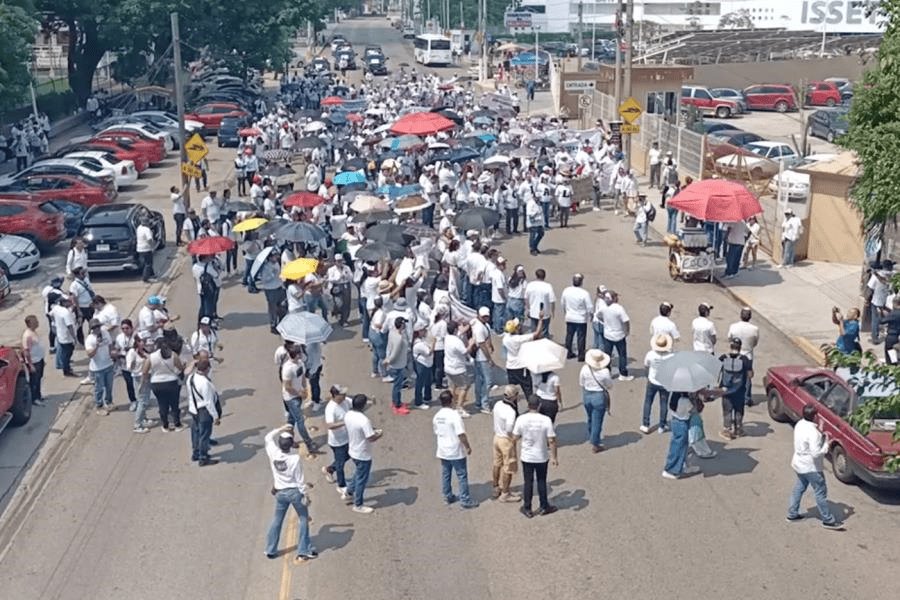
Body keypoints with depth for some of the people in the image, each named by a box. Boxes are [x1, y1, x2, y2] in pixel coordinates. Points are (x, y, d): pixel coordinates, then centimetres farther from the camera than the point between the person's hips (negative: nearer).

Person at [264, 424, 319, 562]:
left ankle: (270, 550, 26)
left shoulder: (273, 453, -12)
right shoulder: (295, 458, -23)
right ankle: (304, 551, 11)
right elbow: (300, 479, -16)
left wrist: (281, 429, 4)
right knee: (304, 519, 12)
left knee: (277, 520, 19)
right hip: (295, 491, -4)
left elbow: (268, 437, 8)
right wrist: (305, 495, -7)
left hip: (280, 492, 4)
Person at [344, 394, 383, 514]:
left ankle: (349, 492, 45)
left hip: (353, 451, 8)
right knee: (362, 479, 10)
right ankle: (358, 505, 24)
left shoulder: (348, 415, -6)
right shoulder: (364, 420, -32)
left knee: (358, 473, 32)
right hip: (363, 455, -8)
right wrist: (379, 434, -7)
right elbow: (371, 438, -28)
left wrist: (372, 431, 12)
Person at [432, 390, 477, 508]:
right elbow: (461, 434, -22)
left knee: (445, 475, 18)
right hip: (456, 452, -7)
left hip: (443, 451, 7)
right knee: (462, 476, 3)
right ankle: (465, 500, 6)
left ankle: (448, 496, 29)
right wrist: (468, 447, -10)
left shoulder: (437, 416, 0)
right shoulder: (454, 415, -22)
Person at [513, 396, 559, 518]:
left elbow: (515, 437, -6)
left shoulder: (521, 419, -14)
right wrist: (554, 457, -4)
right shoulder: (546, 420, -17)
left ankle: (527, 509, 23)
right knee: (541, 481, 17)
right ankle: (544, 507, 29)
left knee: (528, 482, 14)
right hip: (542, 457, 0)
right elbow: (551, 440, -15)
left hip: (527, 457, 1)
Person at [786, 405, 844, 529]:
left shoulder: (800, 424, -3)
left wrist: (822, 436, 2)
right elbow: (816, 453, -31)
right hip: (811, 467, -9)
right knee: (820, 492, 5)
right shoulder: (813, 432, -30)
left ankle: (792, 514, 33)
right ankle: (828, 520, 15)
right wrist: (826, 445, -16)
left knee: (799, 488, 22)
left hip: (799, 464, 9)